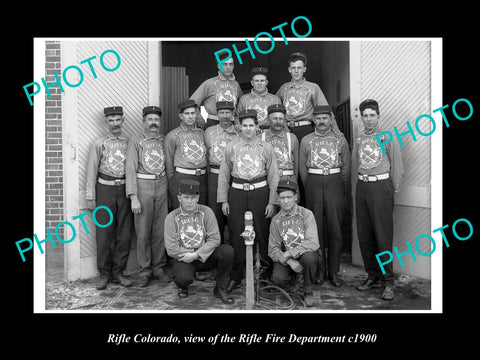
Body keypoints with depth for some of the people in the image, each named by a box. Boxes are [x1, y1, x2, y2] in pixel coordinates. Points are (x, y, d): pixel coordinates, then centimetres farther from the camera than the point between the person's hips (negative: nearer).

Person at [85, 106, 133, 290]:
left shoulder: (129, 143, 8)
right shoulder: (99, 144, 4)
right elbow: (92, 171, 2)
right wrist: (90, 197, -2)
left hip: (125, 189, 2)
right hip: (105, 189, -2)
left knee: (125, 232, 4)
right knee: (104, 232, 1)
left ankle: (118, 271, 17)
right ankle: (104, 274, 13)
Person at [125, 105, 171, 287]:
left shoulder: (164, 140, 8)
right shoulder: (136, 141, -3)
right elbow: (130, 169, -7)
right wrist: (133, 197, -14)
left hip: (161, 185, 3)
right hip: (143, 185, -3)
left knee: (160, 230, 8)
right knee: (143, 231, 2)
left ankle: (159, 267, 21)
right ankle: (145, 270, 15)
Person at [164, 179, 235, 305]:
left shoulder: (206, 212, -2)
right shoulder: (172, 218, -5)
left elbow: (214, 239, -9)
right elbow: (171, 249, -11)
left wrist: (196, 254, -18)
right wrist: (193, 253, -12)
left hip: (206, 256, 2)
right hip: (184, 258, -2)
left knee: (228, 250, -25)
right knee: (183, 278, -33)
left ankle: (220, 289, -4)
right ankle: (183, 287, 10)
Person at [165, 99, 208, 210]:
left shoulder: (201, 133, 13)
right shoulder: (172, 136, 2)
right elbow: (169, 161, 5)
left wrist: (204, 174, 12)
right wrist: (172, 180, 5)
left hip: (202, 179, 4)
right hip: (181, 178, -3)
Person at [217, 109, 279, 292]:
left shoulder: (266, 148, 4)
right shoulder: (231, 148, 6)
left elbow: (273, 176, 3)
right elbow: (224, 175, 8)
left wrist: (272, 202, -1)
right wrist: (224, 200, 3)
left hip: (260, 192, -1)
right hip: (237, 193, 1)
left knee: (262, 234, 5)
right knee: (236, 236, 3)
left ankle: (268, 271, 24)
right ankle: (235, 277, 15)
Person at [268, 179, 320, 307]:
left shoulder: (306, 214, -10)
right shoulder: (276, 220, -1)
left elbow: (313, 243, -20)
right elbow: (273, 249, -3)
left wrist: (289, 253, -23)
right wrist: (289, 261, -20)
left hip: (304, 254, -2)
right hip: (286, 259, 2)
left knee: (308, 256, -37)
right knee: (278, 279, -26)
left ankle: (308, 292, -9)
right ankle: (293, 278, 14)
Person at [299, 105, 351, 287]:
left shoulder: (340, 139, 8)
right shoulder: (306, 140, 9)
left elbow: (346, 166, 8)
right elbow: (302, 167, 9)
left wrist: (340, 187, 5)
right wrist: (311, 187, 4)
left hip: (335, 183, 0)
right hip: (313, 184, 0)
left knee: (335, 228, 0)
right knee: (316, 228, 2)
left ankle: (333, 271, 10)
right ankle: (320, 270, 11)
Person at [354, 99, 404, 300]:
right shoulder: (359, 138, 14)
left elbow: (397, 166, -1)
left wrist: (392, 189, 0)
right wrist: (363, 181, 10)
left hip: (381, 185, -5)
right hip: (362, 186, 5)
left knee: (383, 236, -5)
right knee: (364, 236, 7)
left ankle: (388, 281, 4)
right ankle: (373, 276, 20)